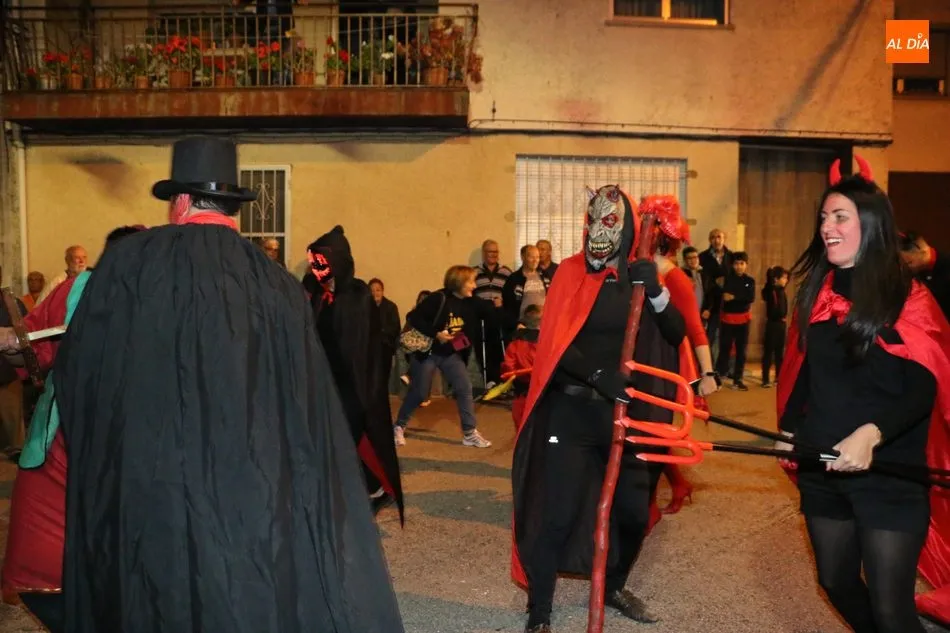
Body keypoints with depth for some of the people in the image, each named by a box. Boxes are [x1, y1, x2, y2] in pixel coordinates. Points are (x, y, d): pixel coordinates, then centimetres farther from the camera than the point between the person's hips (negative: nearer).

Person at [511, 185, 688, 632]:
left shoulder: (641, 275, 5)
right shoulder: (572, 272, -5)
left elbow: (677, 335, -3)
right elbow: (555, 343, -11)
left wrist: (656, 292, -19)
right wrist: (598, 374, -26)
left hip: (628, 412, 4)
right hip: (572, 410, -4)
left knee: (633, 511, 12)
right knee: (556, 515, -6)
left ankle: (613, 587, 39)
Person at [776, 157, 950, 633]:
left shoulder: (907, 299, -9)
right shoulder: (816, 294, 7)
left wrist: (871, 434, -30)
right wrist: (789, 430, 4)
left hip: (889, 475, -5)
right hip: (821, 471, 6)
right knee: (836, 581, 18)